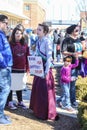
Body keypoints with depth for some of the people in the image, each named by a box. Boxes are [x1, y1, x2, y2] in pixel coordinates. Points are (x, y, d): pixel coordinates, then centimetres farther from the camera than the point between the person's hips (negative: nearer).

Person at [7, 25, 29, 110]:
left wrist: (27, 68, 7)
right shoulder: (10, 44, -6)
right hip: (12, 69, -4)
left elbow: (27, 57, 9)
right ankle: (9, 102, 18)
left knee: (20, 86, 15)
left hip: (22, 69, 4)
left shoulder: (25, 45, 6)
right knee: (11, 86, 6)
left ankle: (20, 101, 26)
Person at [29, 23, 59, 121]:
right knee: (37, 89, 14)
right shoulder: (38, 41, 8)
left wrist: (46, 71, -20)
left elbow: (49, 57, -18)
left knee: (45, 91, -1)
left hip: (45, 68, -8)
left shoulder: (47, 41, -14)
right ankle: (38, 110, 28)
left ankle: (46, 113, 10)